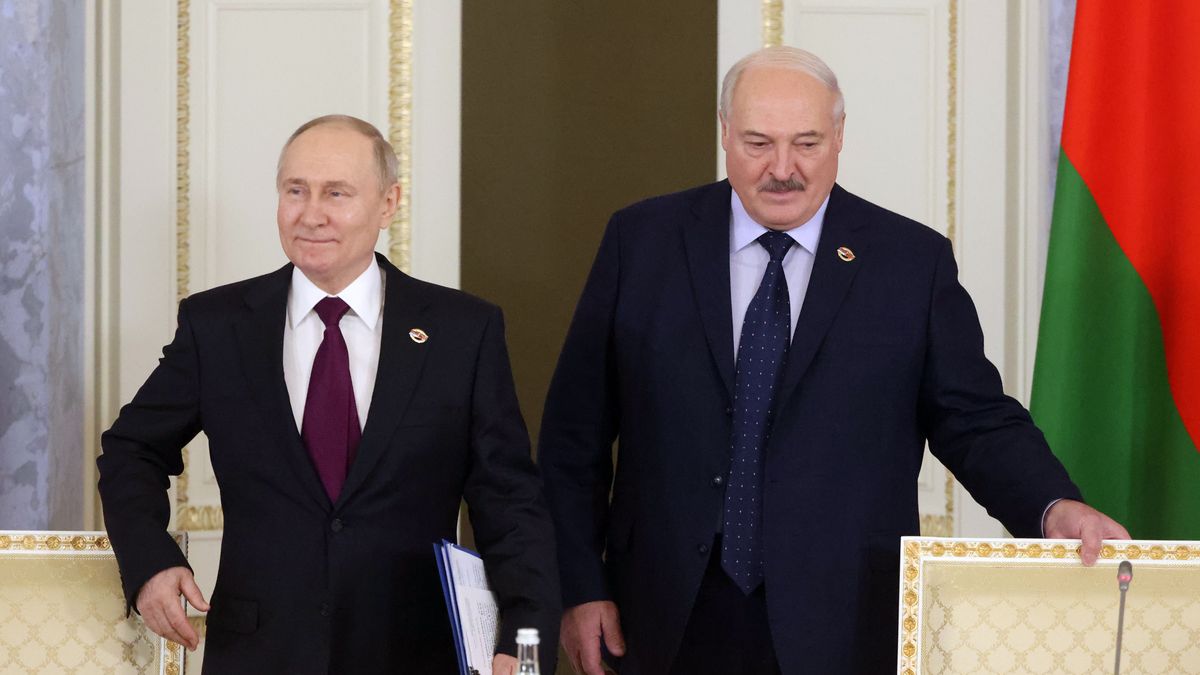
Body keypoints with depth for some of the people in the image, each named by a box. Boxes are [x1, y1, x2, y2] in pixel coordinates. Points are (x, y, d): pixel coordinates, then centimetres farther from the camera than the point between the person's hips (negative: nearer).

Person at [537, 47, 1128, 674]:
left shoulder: (915, 261, 0)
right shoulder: (642, 240, 2)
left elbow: (976, 421, 1)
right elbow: (577, 427, 4)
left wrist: (1054, 508, -17)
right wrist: (580, 587, -1)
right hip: (671, 621, 1)